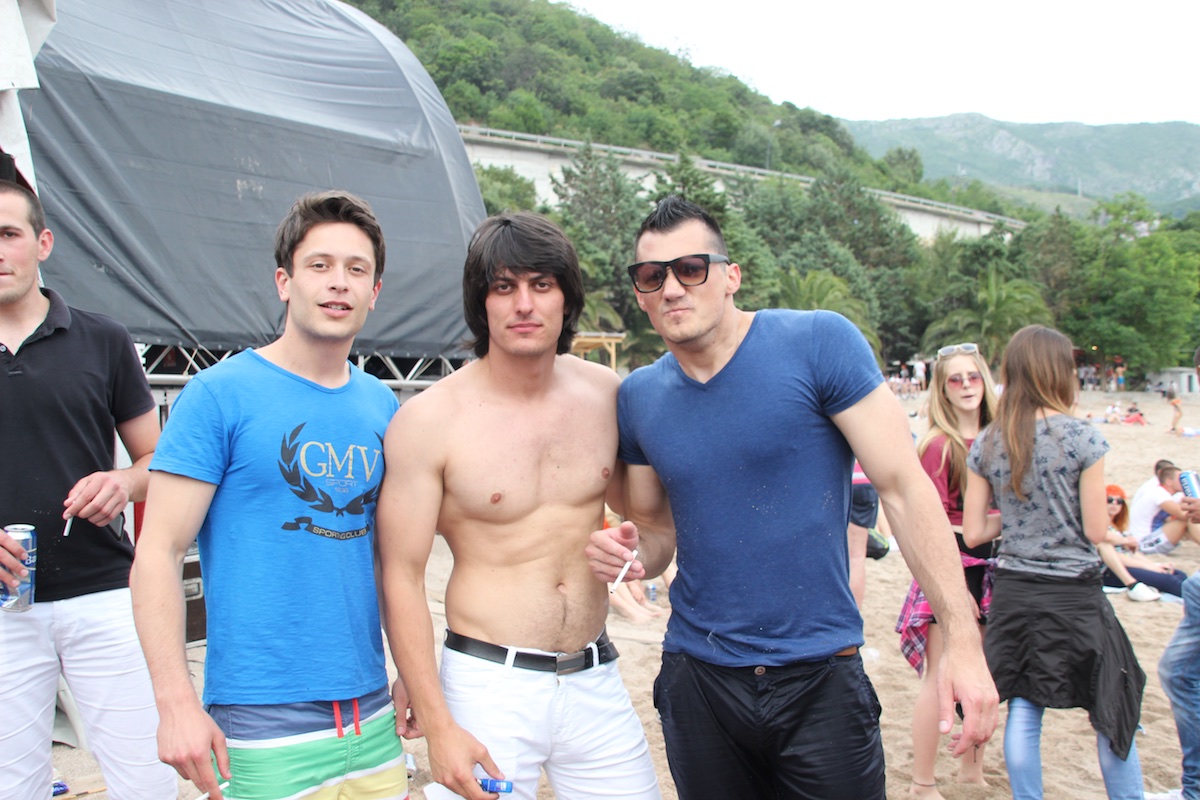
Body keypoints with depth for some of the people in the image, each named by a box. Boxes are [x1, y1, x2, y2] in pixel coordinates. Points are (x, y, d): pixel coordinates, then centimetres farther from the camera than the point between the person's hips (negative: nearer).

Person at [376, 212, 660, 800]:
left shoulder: (608, 394, 1)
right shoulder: (428, 420, -10)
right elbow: (401, 578, -8)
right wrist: (436, 724, -11)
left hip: (596, 680, 4)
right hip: (487, 685, -3)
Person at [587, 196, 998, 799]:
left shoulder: (818, 343, -11)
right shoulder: (638, 397, 1)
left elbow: (903, 486, -11)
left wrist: (962, 638, -14)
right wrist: (631, 552, -11)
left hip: (820, 677, -3)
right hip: (698, 682, 4)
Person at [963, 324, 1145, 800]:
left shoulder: (986, 445, -1)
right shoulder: (1081, 437, -12)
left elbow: (973, 534, 0)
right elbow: (1096, 531, -10)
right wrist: (1066, 510, 9)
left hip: (1012, 593, 4)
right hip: (1073, 595, -3)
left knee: (1023, 709, 12)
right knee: (1112, 713, 12)